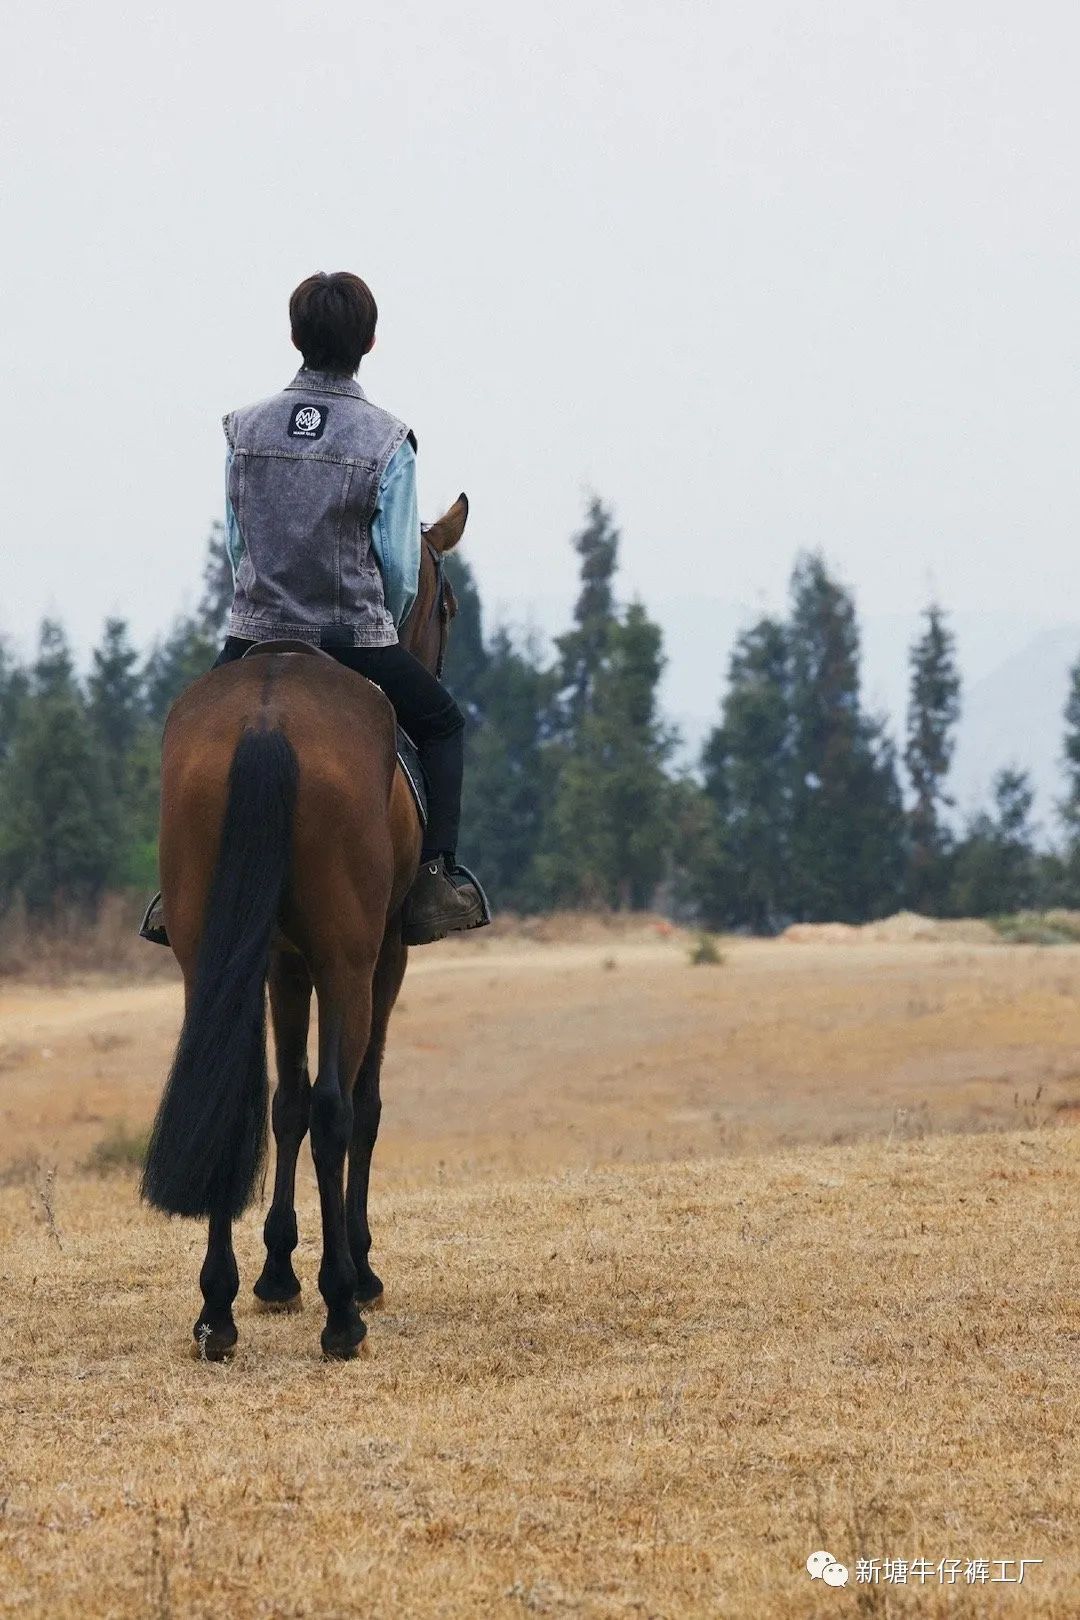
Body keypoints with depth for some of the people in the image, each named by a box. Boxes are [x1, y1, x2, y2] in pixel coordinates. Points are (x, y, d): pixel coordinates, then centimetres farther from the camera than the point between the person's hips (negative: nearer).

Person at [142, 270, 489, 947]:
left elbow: (234, 541, 7)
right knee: (443, 723, 22)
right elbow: (400, 567, -7)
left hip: (256, 636, 3)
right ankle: (439, 873, 11)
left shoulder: (244, 428, -2)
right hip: (359, 637, -2)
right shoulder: (387, 440, -10)